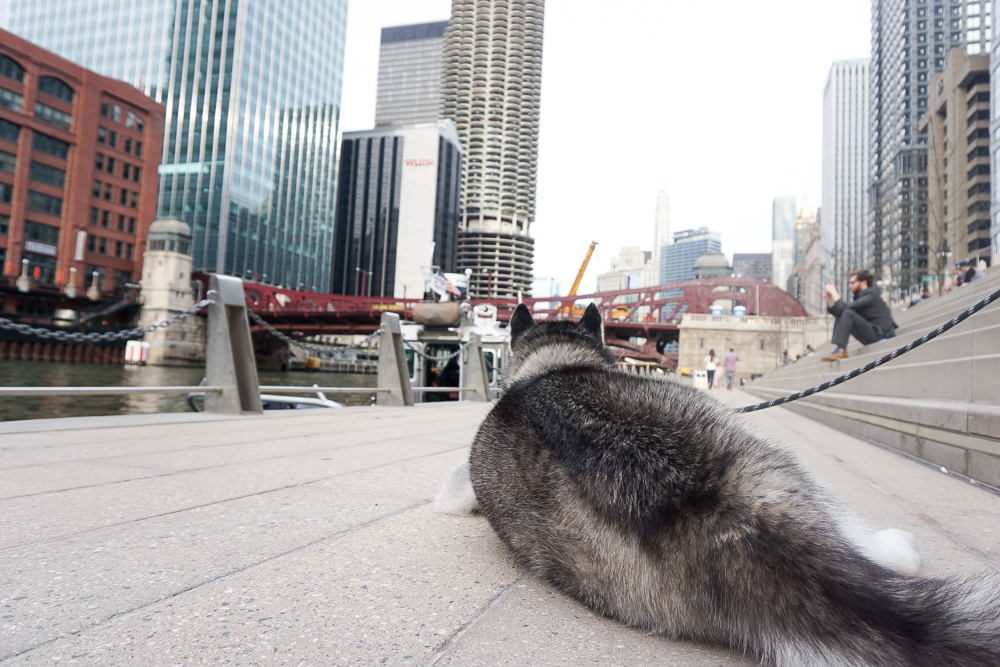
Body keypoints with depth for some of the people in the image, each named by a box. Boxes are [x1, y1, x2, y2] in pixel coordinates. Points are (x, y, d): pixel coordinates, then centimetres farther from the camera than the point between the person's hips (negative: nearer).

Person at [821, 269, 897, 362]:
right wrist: (829, 297, 2)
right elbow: (836, 311, 13)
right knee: (840, 317, 6)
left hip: (882, 336, -9)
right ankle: (837, 349, -10)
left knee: (848, 313, -23)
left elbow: (846, 307, -25)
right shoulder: (858, 296, 16)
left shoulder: (871, 296, -12)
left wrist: (834, 292, -15)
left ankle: (841, 350, -28)